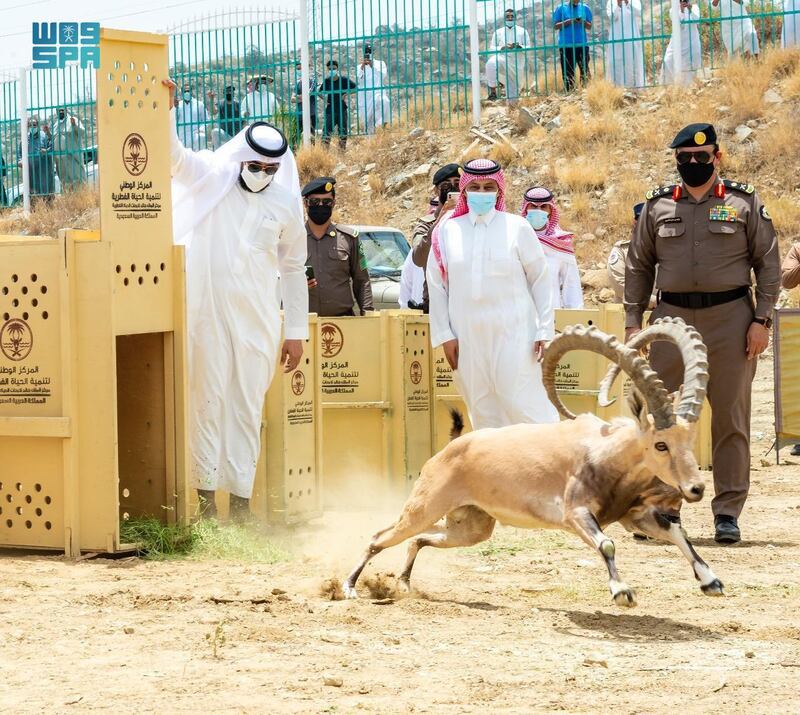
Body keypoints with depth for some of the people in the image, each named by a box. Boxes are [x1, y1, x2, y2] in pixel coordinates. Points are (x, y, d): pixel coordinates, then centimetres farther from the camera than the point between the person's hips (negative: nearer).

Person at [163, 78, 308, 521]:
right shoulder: (209, 178, 1)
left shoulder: (285, 204, 6)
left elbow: (293, 269, 11)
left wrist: (296, 332, 10)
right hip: (205, 313, -2)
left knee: (247, 405, 2)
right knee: (208, 399, -4)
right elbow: (171, 153, -13)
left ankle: (241, 497, 4)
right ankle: (206, 492, -3)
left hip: (257, 318, 2)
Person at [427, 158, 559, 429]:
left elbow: (540, 280, 3)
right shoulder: (447, 231, 7)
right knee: (483, 412, 4)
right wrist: (444, 335, 3)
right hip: (467, 336, 3)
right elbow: (436, 285, 9)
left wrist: (545, 330, -2)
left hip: (513, 333, -2)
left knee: (523, 405, -9)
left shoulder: (517, 228, 2)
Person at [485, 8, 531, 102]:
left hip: (516, 63, 1)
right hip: (502, 58, -1)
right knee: (491, 63, -38)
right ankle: (492, 90, -31)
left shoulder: (522, 31, 10)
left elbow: (528, 47, 5)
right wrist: (502, 48, -14)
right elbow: (492, 47, 7)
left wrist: (519, 47, -17)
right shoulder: (498, 32, 11)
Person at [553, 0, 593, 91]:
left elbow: (589, 26, 11)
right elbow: (555, 26, 1)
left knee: (585, 71, -5)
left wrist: (583, 22, -10)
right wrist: (568, 21, -13)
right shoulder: (561, 8, 6)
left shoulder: (585, 8, 11)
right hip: (566, 46, -2)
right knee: (568, 72, -3)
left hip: (582, 45, 2)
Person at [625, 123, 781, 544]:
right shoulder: (657, 207, 10)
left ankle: (728, 512, 7)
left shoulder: (744, 204, 5)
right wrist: (632, 321, 5)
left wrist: (761, 319, -5)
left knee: (730, 418, 1)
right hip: (672, 316, 2)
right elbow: (638, 267, 13)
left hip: (730, 318, -2)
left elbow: (768, 263, 4)